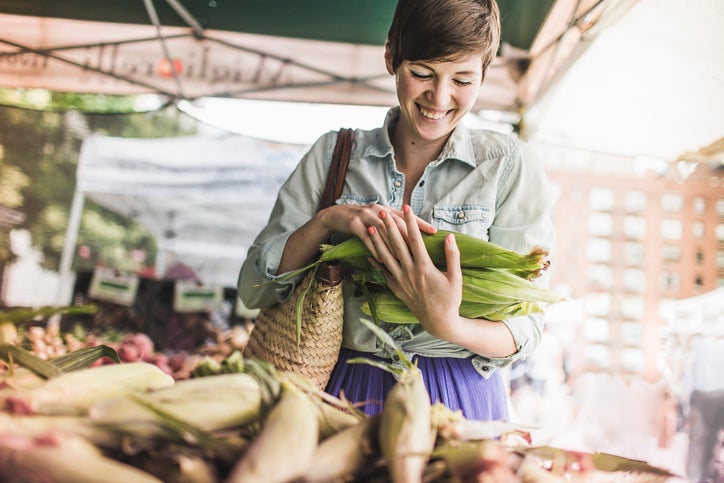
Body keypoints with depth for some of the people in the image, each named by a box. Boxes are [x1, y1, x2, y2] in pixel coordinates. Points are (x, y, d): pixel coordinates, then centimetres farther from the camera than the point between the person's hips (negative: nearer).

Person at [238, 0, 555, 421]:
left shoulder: (509, 165, -2)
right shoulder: (334, 154, 4)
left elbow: (525, 328, -4)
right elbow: (255, 288, 2)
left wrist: (446, 325, -25)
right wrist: (326, 220, -15)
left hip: (457, 401, -1)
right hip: (345, 390, 2)